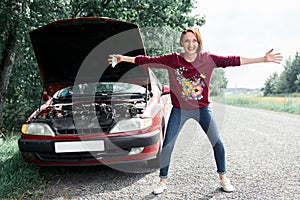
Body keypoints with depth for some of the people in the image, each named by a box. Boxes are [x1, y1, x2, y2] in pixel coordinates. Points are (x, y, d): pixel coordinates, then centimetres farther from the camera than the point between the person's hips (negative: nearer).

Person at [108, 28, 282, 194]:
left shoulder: (208, 59, -6)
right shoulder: (172, 59, -7)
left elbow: (233, 60, -7)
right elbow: (147, 60, -5)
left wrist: (263, 59, -9)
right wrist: (124, 58, -7)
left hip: (203, 109, 1)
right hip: (179, 110, 0)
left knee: (217, 143, 1)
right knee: (167, 145, 1)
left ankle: (223, 179, 24)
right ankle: (163, 182, 19)